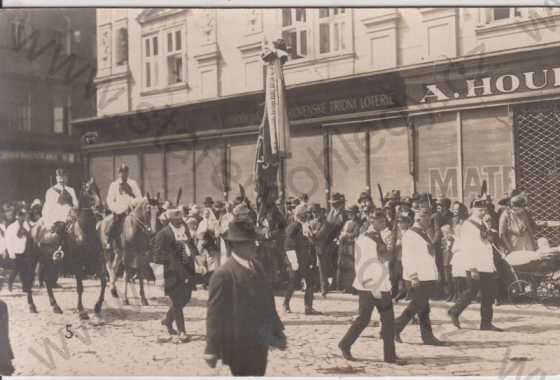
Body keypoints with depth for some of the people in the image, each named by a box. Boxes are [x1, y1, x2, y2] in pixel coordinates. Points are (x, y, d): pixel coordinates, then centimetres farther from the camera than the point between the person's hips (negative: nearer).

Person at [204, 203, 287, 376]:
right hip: (239, 347, -8)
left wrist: (277, 333, 17)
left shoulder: (256, 267, 10)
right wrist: (212, 350, -19)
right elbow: (215, 314, -17)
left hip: (259, 344, 8)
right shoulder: (224, 274, -16)